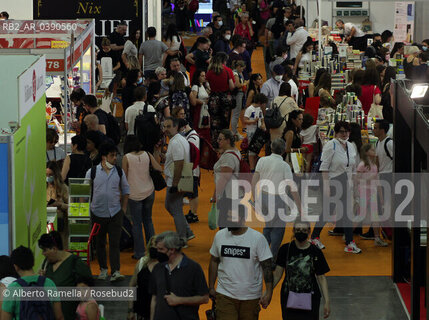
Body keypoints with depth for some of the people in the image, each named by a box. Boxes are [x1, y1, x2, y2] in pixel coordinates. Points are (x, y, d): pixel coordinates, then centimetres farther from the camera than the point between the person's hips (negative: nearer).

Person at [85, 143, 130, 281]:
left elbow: (125, 190, 14)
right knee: (100, 242, 11)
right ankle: (103, 269, 24)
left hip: (115, 213, 0)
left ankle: (115, 272, -12)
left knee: (115, 243, -7)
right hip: (98, 212, 0)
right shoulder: (92, 172, -3)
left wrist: (124, 208, 9)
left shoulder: (119, 172, 3)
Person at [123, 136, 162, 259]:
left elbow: (124, 176, -6)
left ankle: (140, 252, 6)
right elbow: (159, 168, -4)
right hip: (149, 192, 4)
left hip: (134, 194, -4)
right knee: (148, 220, 19)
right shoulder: (147, 155, -1)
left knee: (137, 224, 4)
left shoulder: (127, 158, -9)